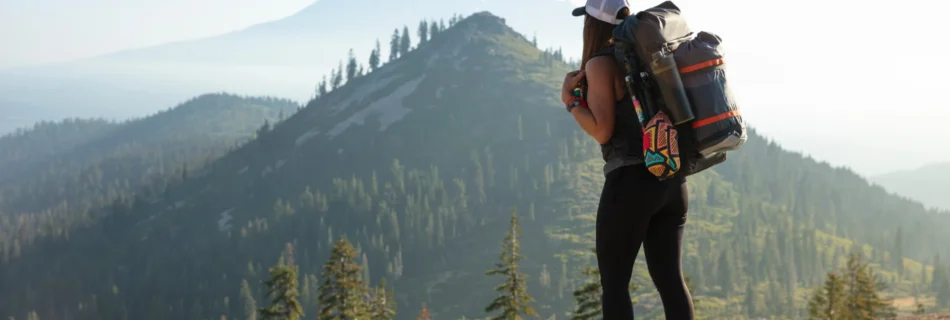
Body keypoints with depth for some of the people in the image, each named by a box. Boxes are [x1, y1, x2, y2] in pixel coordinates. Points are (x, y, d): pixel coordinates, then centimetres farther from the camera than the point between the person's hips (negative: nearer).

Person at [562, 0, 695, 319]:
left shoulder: (600, 64, -7)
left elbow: (603, 131, -13)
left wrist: (569, 99, -1)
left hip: (632, 181, -7)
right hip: (671, 180, 7)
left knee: (613, 281, 0)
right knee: (669, 278, 5)